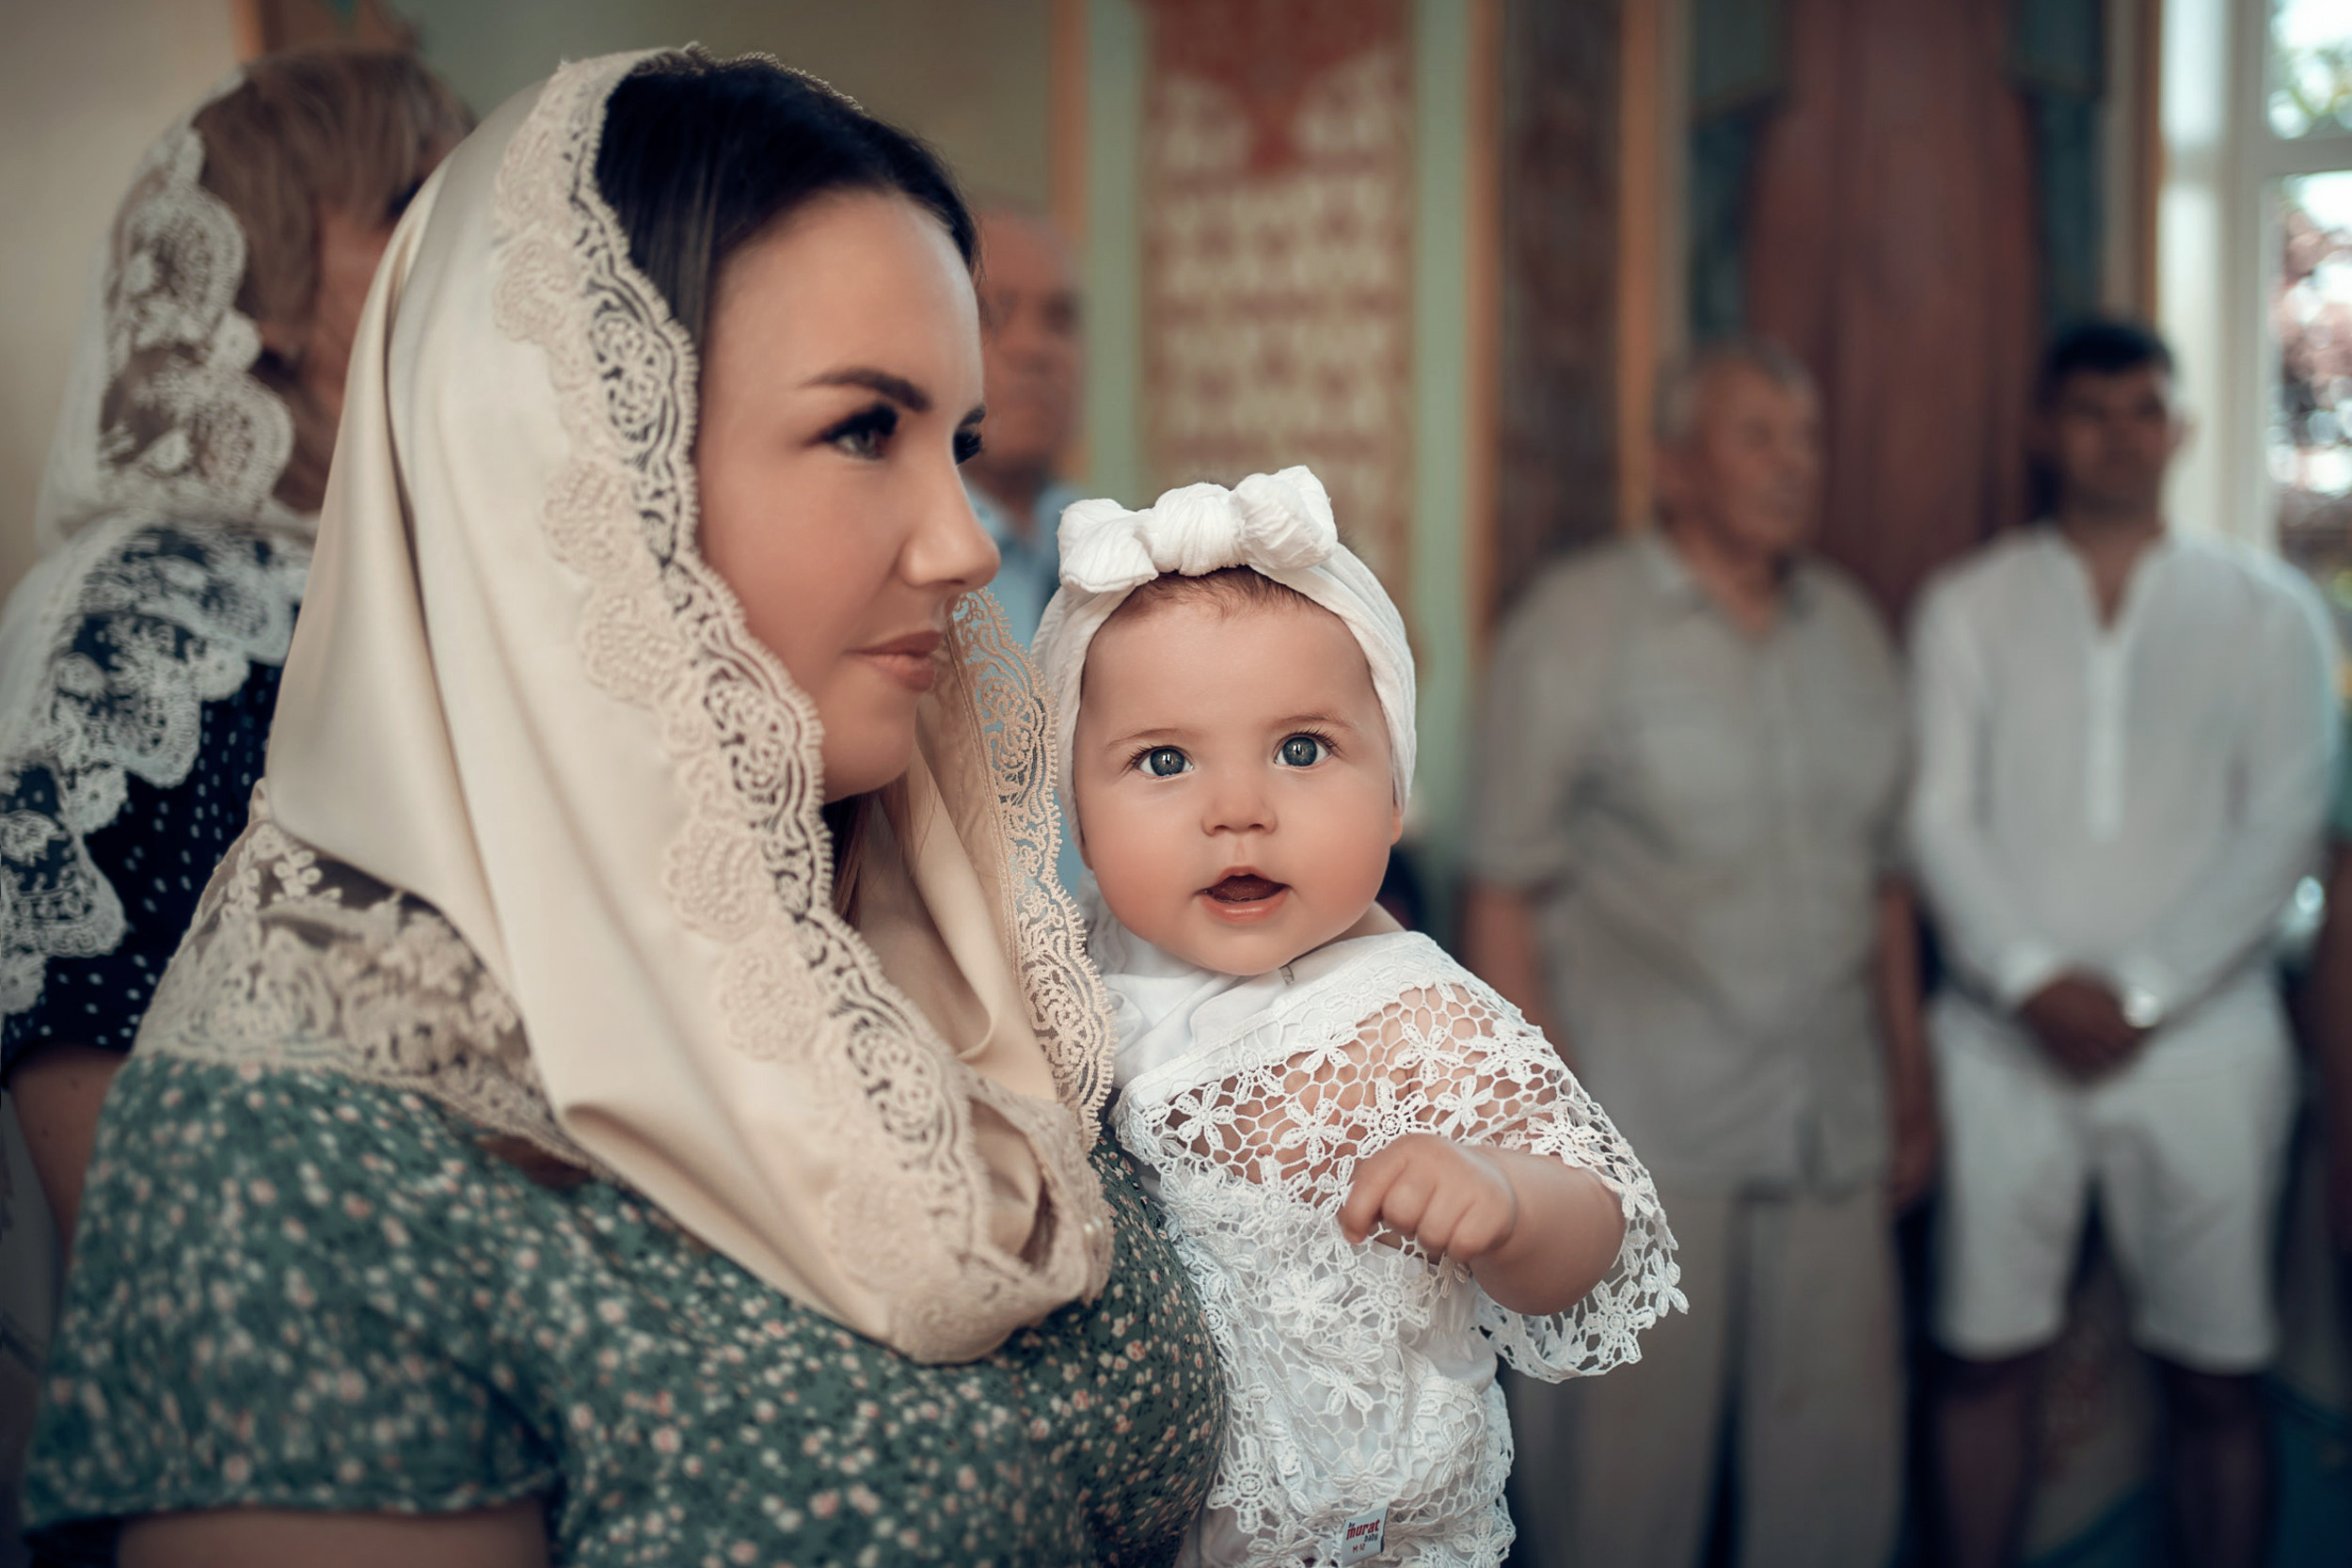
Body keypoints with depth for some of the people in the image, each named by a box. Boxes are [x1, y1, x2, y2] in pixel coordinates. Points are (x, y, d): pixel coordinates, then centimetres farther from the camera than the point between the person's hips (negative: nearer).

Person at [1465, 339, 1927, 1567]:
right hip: (1644, 1139, -4)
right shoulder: (1576, 618, -3)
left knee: (1839, 1459, 8)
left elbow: (1884, 878, 17)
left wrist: (1910, 1086, 14)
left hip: (1831, 1133, 5)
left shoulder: (1849, 627, 12)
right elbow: (1503, 893, -7)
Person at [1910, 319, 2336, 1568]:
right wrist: (2033, 977, -13)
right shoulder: (1968, 607, 8)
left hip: (2198, 1036, 0)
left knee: (2215, 1371, 3)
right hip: (2005, 1035, 0)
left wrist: (2142, 993, -11)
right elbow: (1940, 817, 1)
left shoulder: (2268, 610, 6)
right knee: (1985, 1356, 4)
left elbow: (2281, 829, -1)